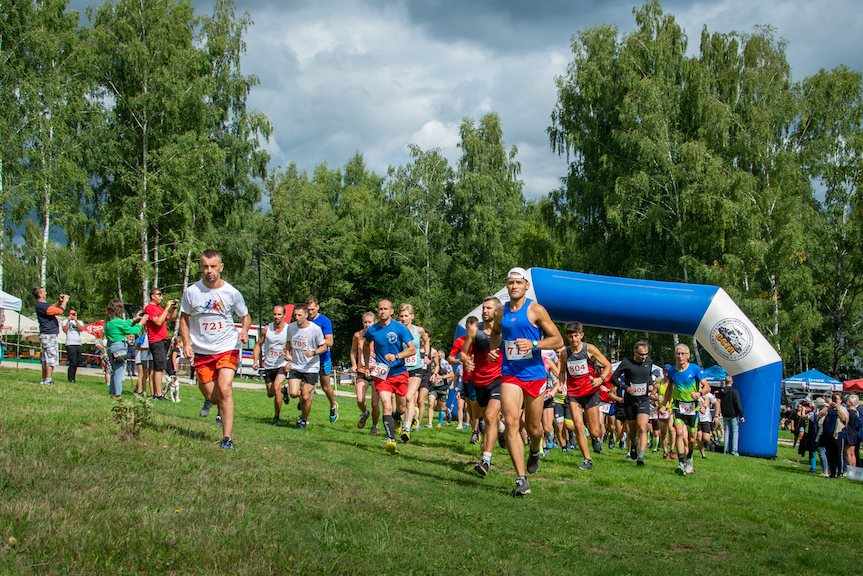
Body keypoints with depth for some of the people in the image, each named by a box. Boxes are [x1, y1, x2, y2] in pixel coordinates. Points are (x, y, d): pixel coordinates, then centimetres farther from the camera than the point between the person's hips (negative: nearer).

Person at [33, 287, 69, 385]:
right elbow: (60, 311, -21)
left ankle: (44, 380, 18)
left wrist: (58, 301, 14)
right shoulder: (42, 306, -19)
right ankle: (48, 381, -12)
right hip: (48, 335, -11)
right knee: (51, 358, -11)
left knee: (45, 359, 14)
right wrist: (64, 301, -7)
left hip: (47, 335, 11)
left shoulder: (41, 304, 13)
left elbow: (52, 307, 31)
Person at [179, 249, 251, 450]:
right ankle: (214, 402, 44)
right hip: (202, 351, 2)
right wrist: (186, 343, -3)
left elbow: (246, 316, 9)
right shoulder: (191, 292, -4)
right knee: (211, 397, 5)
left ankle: (227, 437, -14)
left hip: (227, 349, -2)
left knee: (224, 389, -19)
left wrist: (244, 330, -12)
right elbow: (184, 318, 9)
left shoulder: (232, 293, -6)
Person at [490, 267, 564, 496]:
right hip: (510, 375, 2)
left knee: (533, 427, 9)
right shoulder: (501, 313, 8)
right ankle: (521, 479, -14)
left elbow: (558, 340, -6)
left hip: (534, 374, -2)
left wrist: (534, 344, -21)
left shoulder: (536, 310, -5)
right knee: (511, 423, -15)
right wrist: (494, 346, 7)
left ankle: (534, 452, 46)